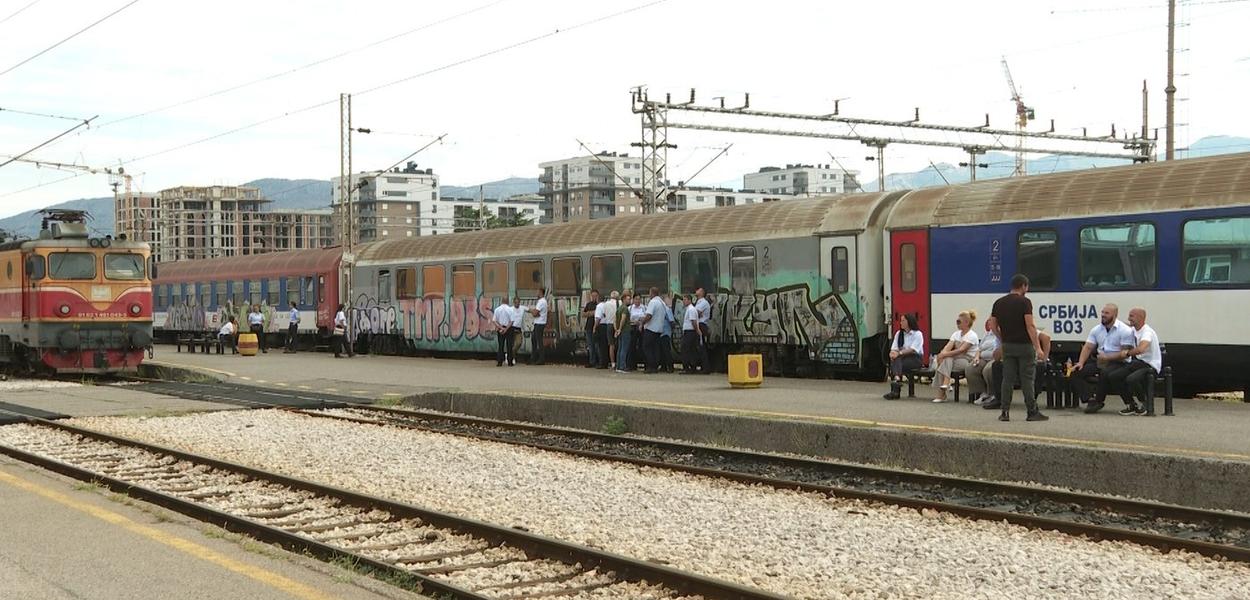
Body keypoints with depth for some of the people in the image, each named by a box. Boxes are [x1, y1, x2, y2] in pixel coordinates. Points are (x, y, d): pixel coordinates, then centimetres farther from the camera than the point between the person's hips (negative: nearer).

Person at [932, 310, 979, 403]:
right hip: (956, 359, 7)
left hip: (968, 361, -6)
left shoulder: (972, 336, -8)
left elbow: (961, 350, -21)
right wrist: (941, 355, -22)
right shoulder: (956, 334, 15)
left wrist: (944, 355, -27)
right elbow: (947, 348, 1)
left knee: (947, 359, -30)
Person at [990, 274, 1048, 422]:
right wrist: (1038, 348, -17)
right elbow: (1030, 326, -17)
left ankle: (1005, 412, 3)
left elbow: (994, 326, 9)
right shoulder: (1024, 302, -11)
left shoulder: (999, 303, 7)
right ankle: (1032, 412, 3)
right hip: (1024, 345, -5)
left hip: (1007, 346, 5)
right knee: (1027, 379, -1)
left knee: (1008, 379, 6)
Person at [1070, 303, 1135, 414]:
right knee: (1076, 371, -13)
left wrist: (1107, 357, -22)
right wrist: (1081, 362, -9)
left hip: (1118, 363, -7)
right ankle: (1089, 400, -21)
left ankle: (1098, 401, -19)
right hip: (1100, 361, 7)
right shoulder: (1097, 330, 12)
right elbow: (1088, 347, 7)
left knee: (1105, 372, -38)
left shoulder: (1125, 330, -7)